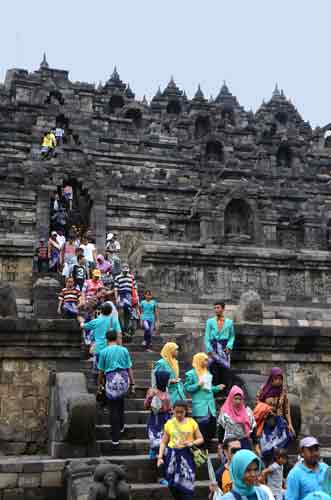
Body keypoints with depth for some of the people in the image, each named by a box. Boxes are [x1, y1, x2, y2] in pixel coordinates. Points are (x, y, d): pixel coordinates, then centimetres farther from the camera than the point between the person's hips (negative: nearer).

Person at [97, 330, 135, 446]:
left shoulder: (104, 352, -2)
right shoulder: (124, 350, 3)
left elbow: (101, 371, 2)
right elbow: (129, 368, 4)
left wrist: (99, 384, 14)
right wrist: (132, 383, 10)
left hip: (111, 381, -2)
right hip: (124, 380, 2)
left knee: (113, 410, 4)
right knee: (121, 401, 30)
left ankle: (115, 438, 7)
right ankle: (121, 426, 34)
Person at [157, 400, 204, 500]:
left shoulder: (192, 422, -1)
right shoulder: (169, 423, 2)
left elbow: (200, 439, 4)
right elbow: (164, 442, 6)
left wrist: (192, 443, -15)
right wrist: (160, 456, -4)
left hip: (187, 455, -2)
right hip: (173, 455, 2)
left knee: (186, 483, -9)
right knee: (174, 484, 2)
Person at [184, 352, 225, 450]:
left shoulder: (207, 373, 16)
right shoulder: (191, 374, -4)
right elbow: (187, 388, -7)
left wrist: (217, 388, 9)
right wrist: (198, 385, -18)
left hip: (210, 406, 7)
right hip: (199, 407, -7)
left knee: (211, 429, 6)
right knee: (201, 430, -7)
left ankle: (206, 449, 21)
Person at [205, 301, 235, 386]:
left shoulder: (229, 322, 7)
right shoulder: (210, 321, 5)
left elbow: (232, 336, 11)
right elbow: (207, 337, 3)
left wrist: (229, 346, -5)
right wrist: (209, 350, -7)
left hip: (224, 349, 1)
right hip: (213, 349, -1)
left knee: (224, 373, -1)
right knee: (214, 373, -6)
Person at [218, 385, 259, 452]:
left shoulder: (247, 411, 3)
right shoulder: (225, 412, -3)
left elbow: (253, 428, 6)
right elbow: (221, 429, 2)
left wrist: (256, 444, 4)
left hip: (245, 442, 2)